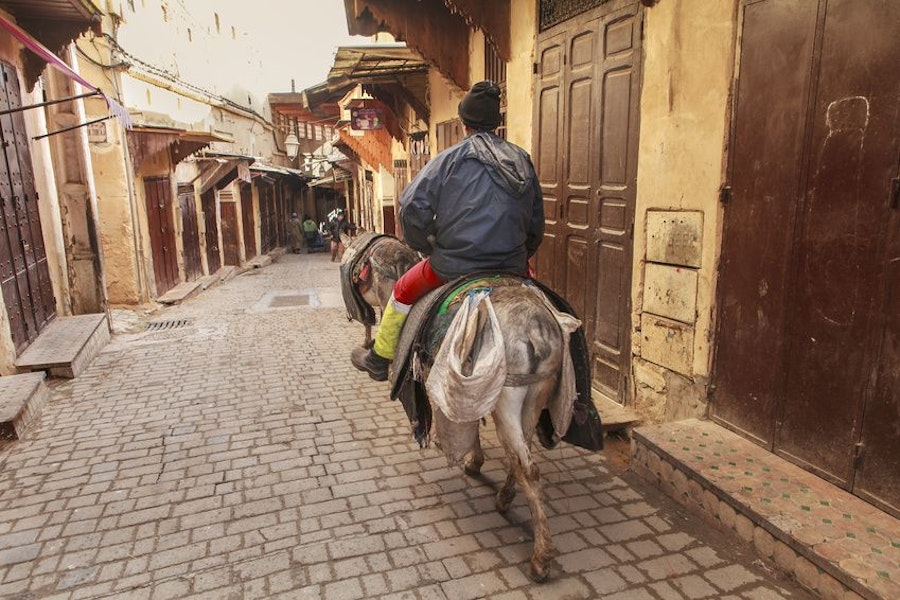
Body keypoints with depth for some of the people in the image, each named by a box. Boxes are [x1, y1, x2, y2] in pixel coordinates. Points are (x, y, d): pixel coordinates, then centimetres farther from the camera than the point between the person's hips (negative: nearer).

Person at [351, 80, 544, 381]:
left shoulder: (451, 158, -3)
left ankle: (379, 360, 30)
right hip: (512, 265, 4)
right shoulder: (523, 161, 11)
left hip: (455, 264, -4)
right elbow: (536, 223, 14)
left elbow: (412, 205, -11)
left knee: (404, 291, 19)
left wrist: (427, 246, 4)